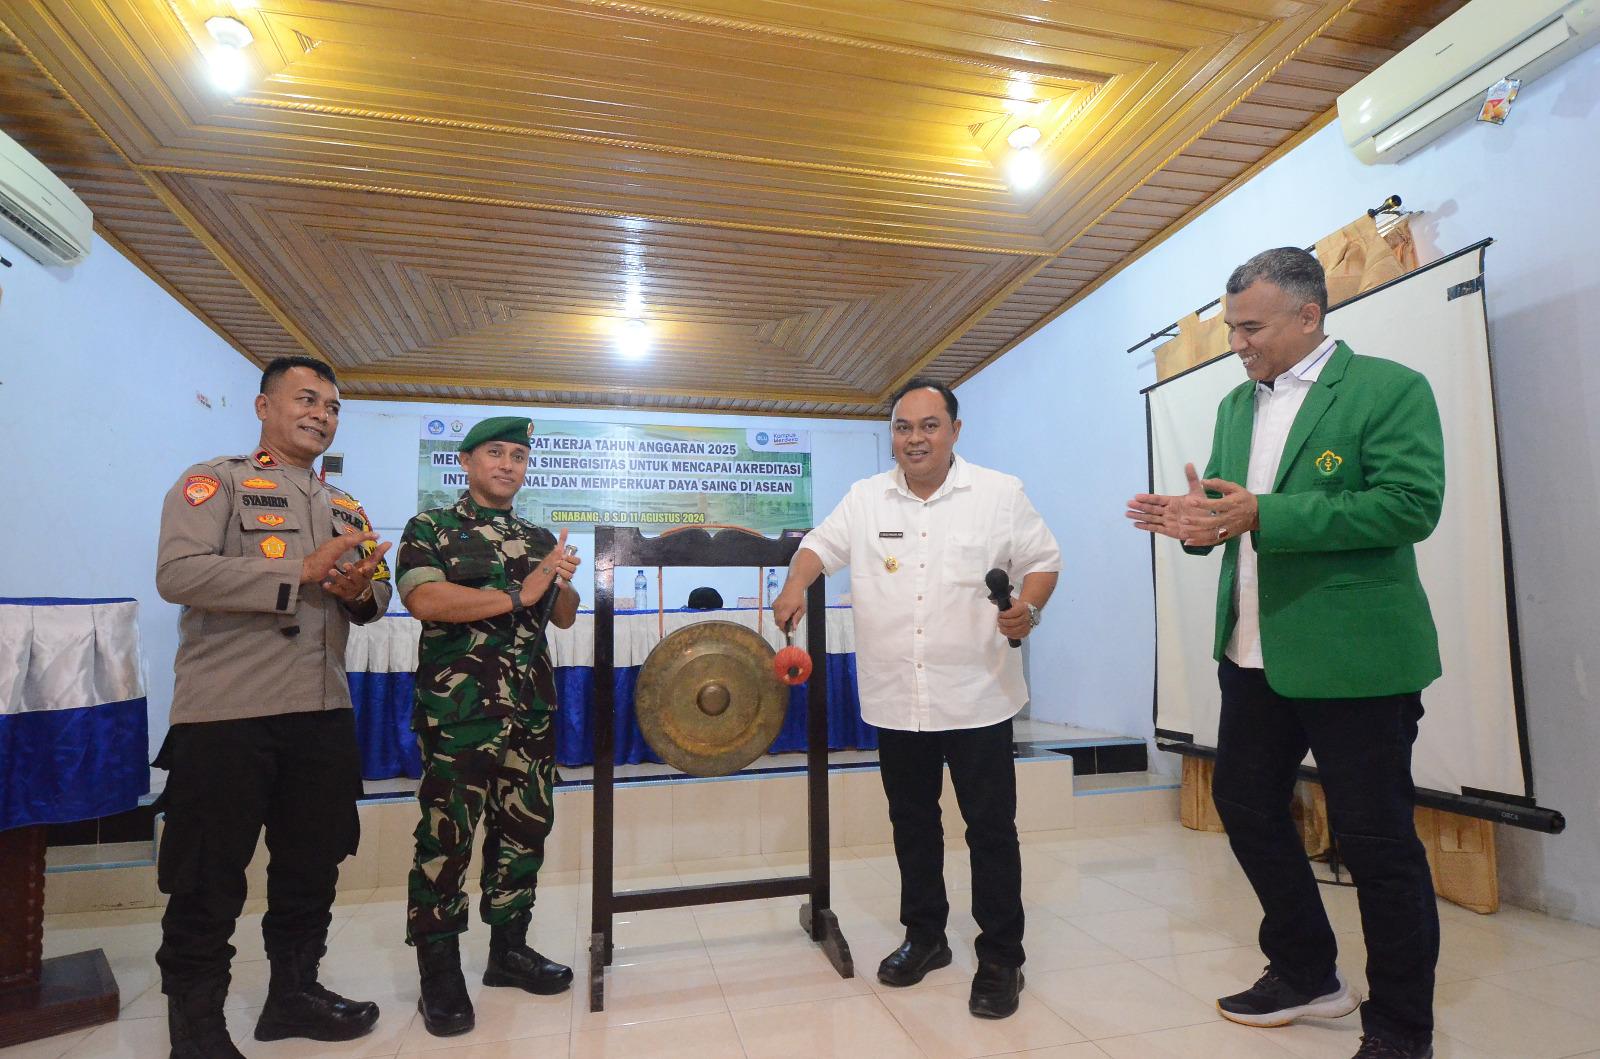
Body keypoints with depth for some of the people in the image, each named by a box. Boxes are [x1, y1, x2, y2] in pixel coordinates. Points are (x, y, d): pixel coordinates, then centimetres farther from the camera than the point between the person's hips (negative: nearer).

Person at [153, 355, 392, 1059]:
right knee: (208, 880, 6)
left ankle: (294, 991, 34)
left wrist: (361, 592, -8)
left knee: (312, 868, 16)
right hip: (225, 715, -6)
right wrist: (303, 569, -21)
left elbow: (377, 593, 16)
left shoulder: (346, 506, 17)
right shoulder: (215, 481, -2)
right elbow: (177, 573, -17)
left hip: (324, 712, 6)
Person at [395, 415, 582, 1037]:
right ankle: (439, 971, 16)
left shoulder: (540, 539, 16)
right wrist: (516, 596, -16)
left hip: (532, 707, 6)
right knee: (446, 834, 0)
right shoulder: (430, 529, 1)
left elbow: (564, 618, 16)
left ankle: (508, 948, 27)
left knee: (526, 827, 11)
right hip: (457, 708, -5)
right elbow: (422, 598, -17)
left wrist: (564, 583, -6)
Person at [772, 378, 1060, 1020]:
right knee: (912, 823, 17)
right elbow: (820, 546, 12)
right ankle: (924, 936, 36)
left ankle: (1001, 959, 22)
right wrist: (795, 587, -7)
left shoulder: (999, 493, -1)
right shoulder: (864, 499, 7)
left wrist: (1029, 608, -17)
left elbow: (1042, 561, 2)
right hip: (895, 699, 3)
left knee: (991, 829, 5)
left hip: (976, 696, -3)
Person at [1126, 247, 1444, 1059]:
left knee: (1375, 837, 5)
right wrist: (1197, 518, -10)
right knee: (1245, 804, 15)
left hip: (1353, 656, -7)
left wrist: (1262, 515, -26)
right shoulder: (1236, 404, 12)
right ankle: (1305, 974, 36)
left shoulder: (1389, 389, -8)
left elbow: (1412, 504, -19)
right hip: (1253, 653, 7)